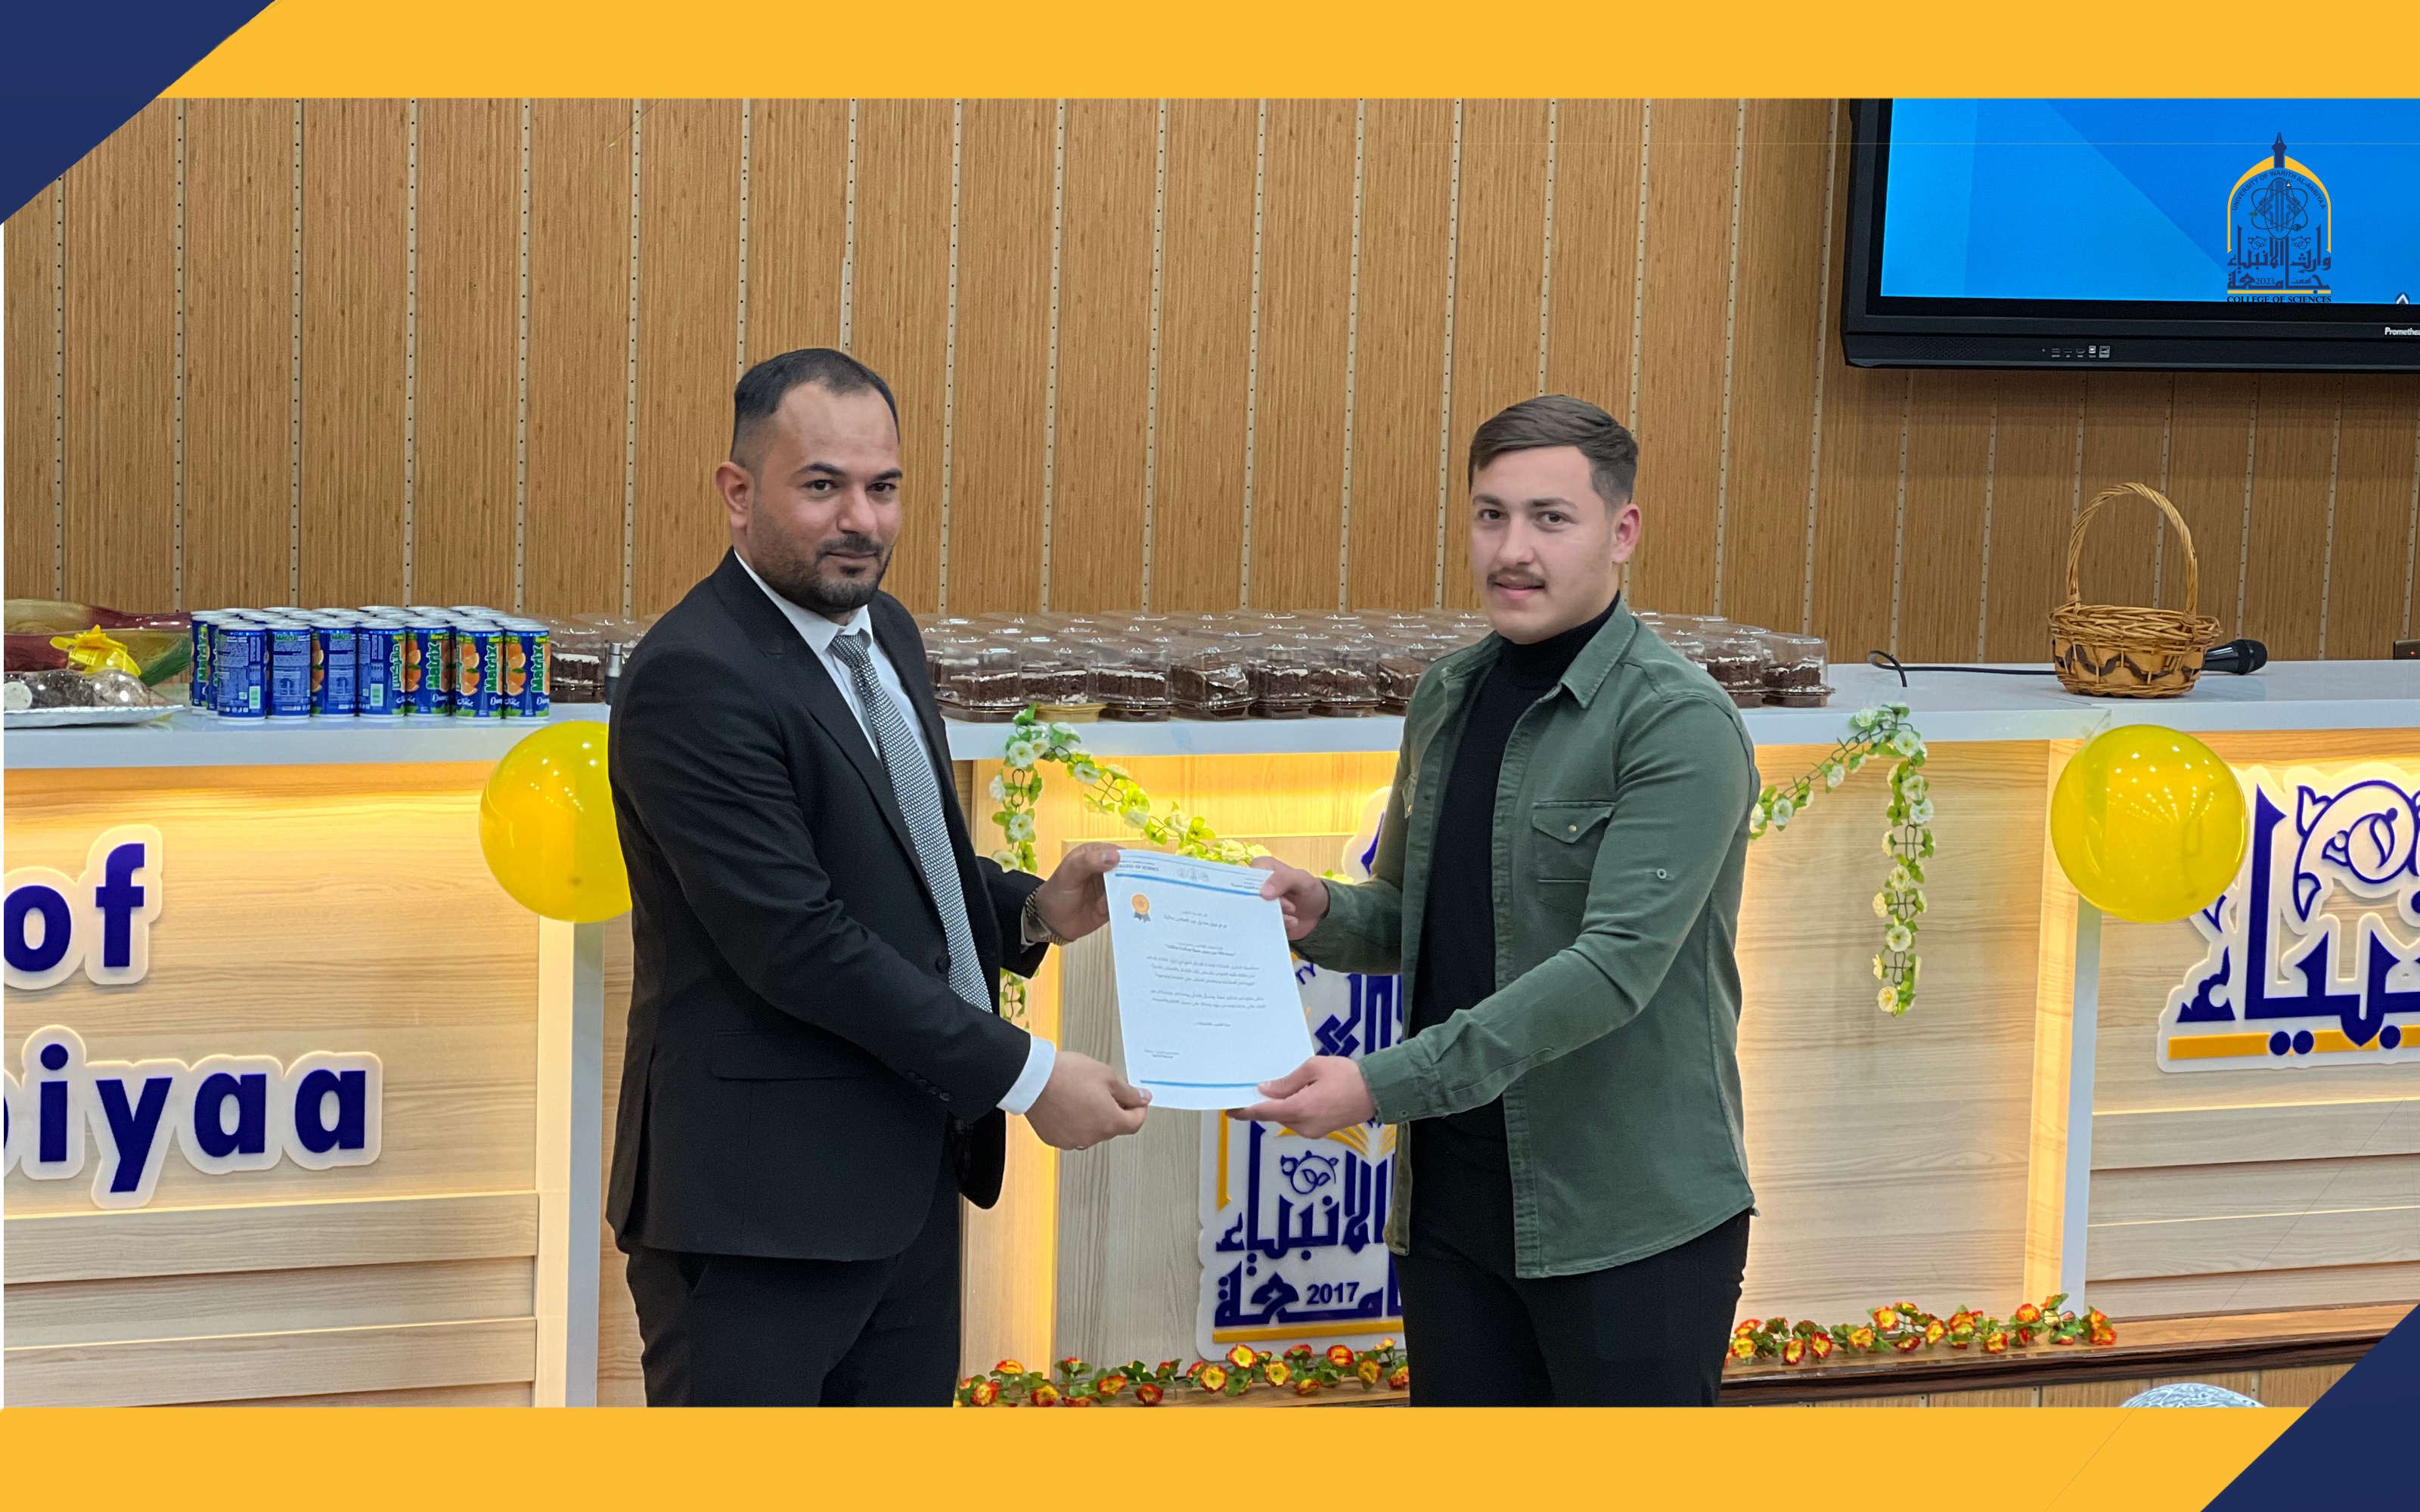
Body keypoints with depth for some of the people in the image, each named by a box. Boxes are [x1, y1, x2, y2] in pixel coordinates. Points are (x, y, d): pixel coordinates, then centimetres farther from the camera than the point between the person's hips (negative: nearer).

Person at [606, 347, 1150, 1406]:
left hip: (909, 1180, 9)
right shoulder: (695, 679, -18)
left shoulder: (882, 632, 12)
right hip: (759, 1200, -9)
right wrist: (1023, 1075, -20)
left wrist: (1035, 912, 3)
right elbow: (800, 942, -23)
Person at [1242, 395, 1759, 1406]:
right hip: (1452, 1200, 7)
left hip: (1631, 1218, -7)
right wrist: (1324, 916, -3)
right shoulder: (1448, 698, 10)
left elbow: (1617, 962, -23)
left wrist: (1386, 1084, -28)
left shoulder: (1677, 723, -14)